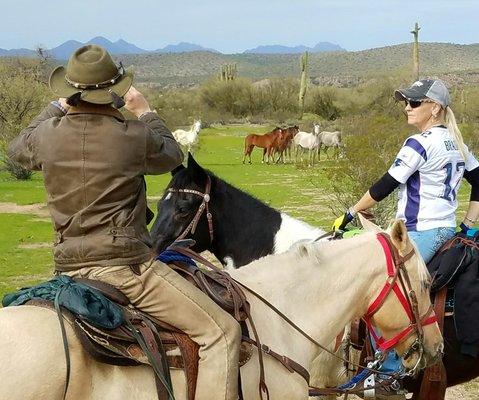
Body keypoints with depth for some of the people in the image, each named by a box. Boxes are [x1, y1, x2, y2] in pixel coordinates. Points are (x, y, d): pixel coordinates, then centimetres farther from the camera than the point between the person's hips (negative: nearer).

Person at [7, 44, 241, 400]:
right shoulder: (134, 136, -12)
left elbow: (18, 150, 26)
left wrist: (57, 108, 36)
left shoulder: (47, 135, 1)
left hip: (69, 270, 7)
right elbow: (172, 156, 10)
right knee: (222, 332, -3)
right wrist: (146, 112, 24)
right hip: (127, 269, -6)